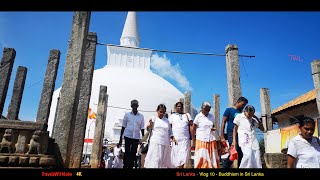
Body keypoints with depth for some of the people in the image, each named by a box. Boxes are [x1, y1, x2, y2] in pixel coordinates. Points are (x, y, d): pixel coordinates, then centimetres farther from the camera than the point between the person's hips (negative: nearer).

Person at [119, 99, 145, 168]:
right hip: (127, 136, -1)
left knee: (133, 153, 3)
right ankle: (125, 166, 7)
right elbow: (123, 127, 7)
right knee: (127, 153, 0)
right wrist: (120, 138, 5)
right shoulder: (127, 115, 5)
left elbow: (142, 128, 10)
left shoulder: (141, 116, 7)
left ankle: (131, 166, 12)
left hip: (136, 137, 1)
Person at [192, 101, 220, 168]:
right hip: (201, 140, -4)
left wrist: (214, 128, -2)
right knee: (201, 158, -3)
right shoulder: (198, 116, -3)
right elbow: (194, 129, 0)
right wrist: (193, 140, -4)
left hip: (211, 140, 5)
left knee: (212, 158, 6)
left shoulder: (211, 116, 9)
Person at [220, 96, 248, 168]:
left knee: (241, 155, 5)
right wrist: (222, 136, -11)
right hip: (232, 134, -6)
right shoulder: (229, 110, 2)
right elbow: (223, 122, -3)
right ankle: (225, 165, 7)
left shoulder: (241, 112, 18)